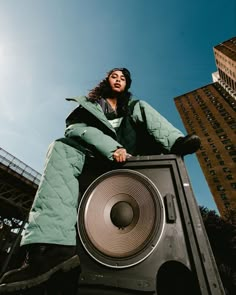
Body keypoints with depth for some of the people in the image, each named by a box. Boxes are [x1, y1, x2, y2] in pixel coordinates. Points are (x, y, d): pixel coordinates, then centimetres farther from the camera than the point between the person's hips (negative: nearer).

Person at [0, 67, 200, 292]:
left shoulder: (132, 105, 31)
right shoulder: (89, 103, 19)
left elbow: (143, 123, 17)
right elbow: (77, 128, -3)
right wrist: (112, 149, -22)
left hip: (128, 153, 2)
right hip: (99, 158, -1)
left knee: (141, 107, -5)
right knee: (61, 148, -27)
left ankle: (175, 143, -30)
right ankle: (54, 244, -43)